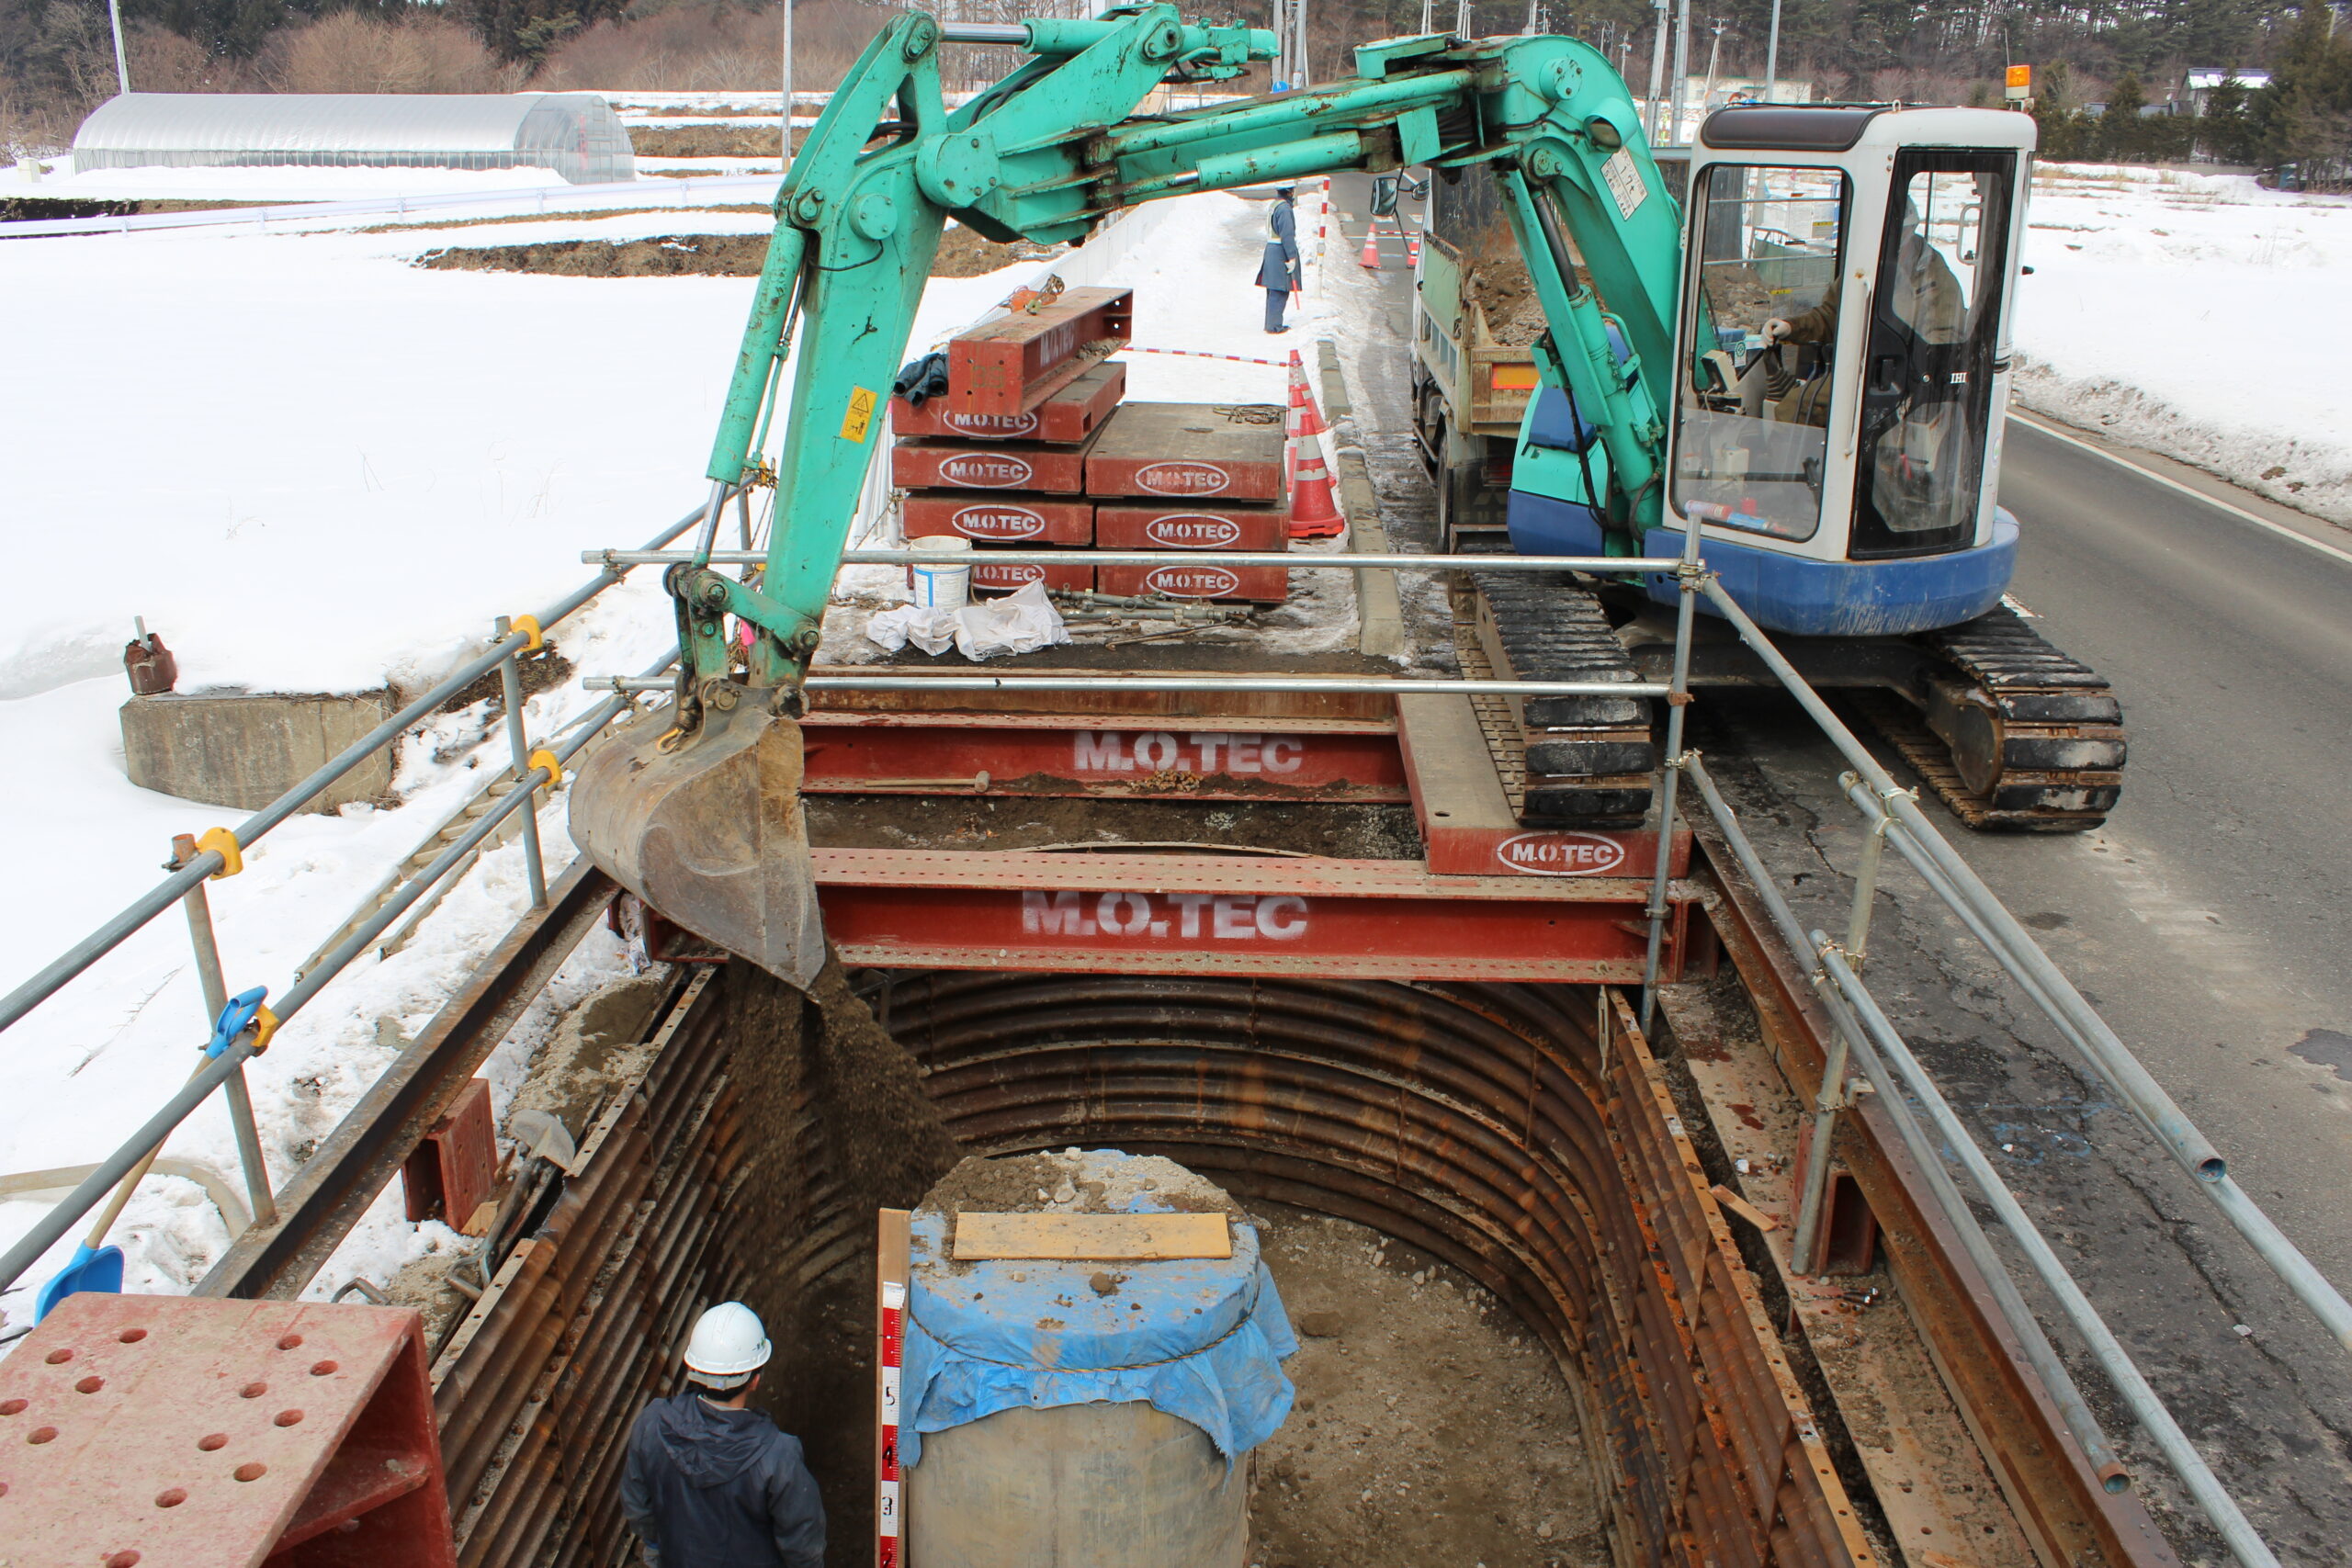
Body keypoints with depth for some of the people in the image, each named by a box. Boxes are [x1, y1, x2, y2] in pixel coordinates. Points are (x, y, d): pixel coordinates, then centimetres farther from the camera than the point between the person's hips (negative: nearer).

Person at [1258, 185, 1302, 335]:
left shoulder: (1274, 205, 15)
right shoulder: (1285, 208, -16)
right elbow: (1287, 235, -21)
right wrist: (1292, 257, -19)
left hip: (1271, 251, 10)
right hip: (1281, 254, -10)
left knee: (1274, 293, 14)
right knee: (1279, 292, -6)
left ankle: (1271, 324, 20)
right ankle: (1274, 326, -3)